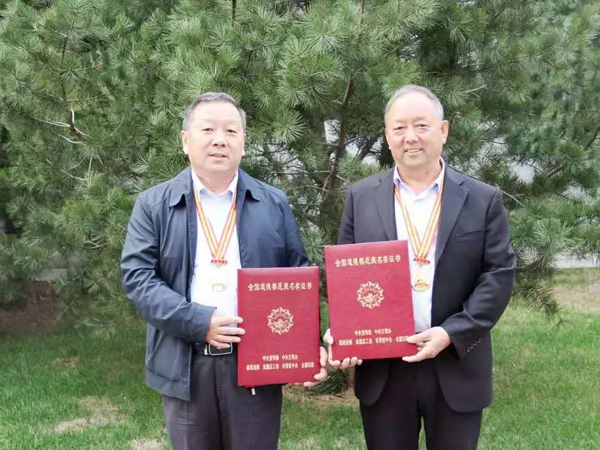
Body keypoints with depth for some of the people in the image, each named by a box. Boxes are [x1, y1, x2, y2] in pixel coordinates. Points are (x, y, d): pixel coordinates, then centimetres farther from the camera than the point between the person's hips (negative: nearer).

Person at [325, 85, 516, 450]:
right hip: (381, 368, 1)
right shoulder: (361, 197, 5)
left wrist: (452, 334, -15)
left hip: (457, 367, -1)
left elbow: (500, 274, -4)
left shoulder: (483, 200, 1)